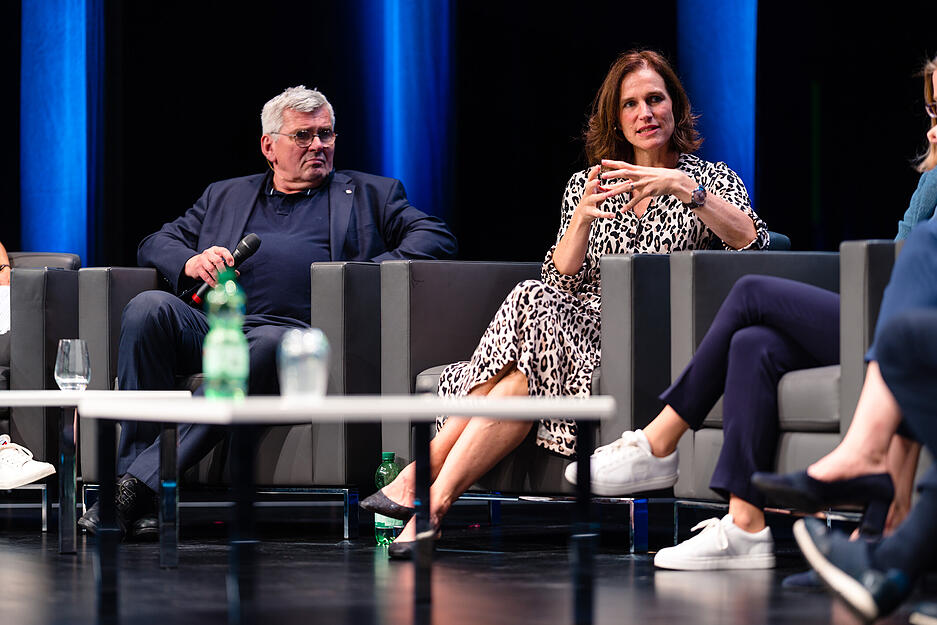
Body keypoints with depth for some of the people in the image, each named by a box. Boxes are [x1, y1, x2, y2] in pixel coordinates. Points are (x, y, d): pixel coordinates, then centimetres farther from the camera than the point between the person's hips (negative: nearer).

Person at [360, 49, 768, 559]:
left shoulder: (710, 179, 12)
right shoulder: (585, 186, 20)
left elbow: (752, 244, -8)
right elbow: (564, 278, 7)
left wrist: (686, 189, -20)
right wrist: (583, 217, -12)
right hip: (588, 323, 3)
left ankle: (428, 489, -35)